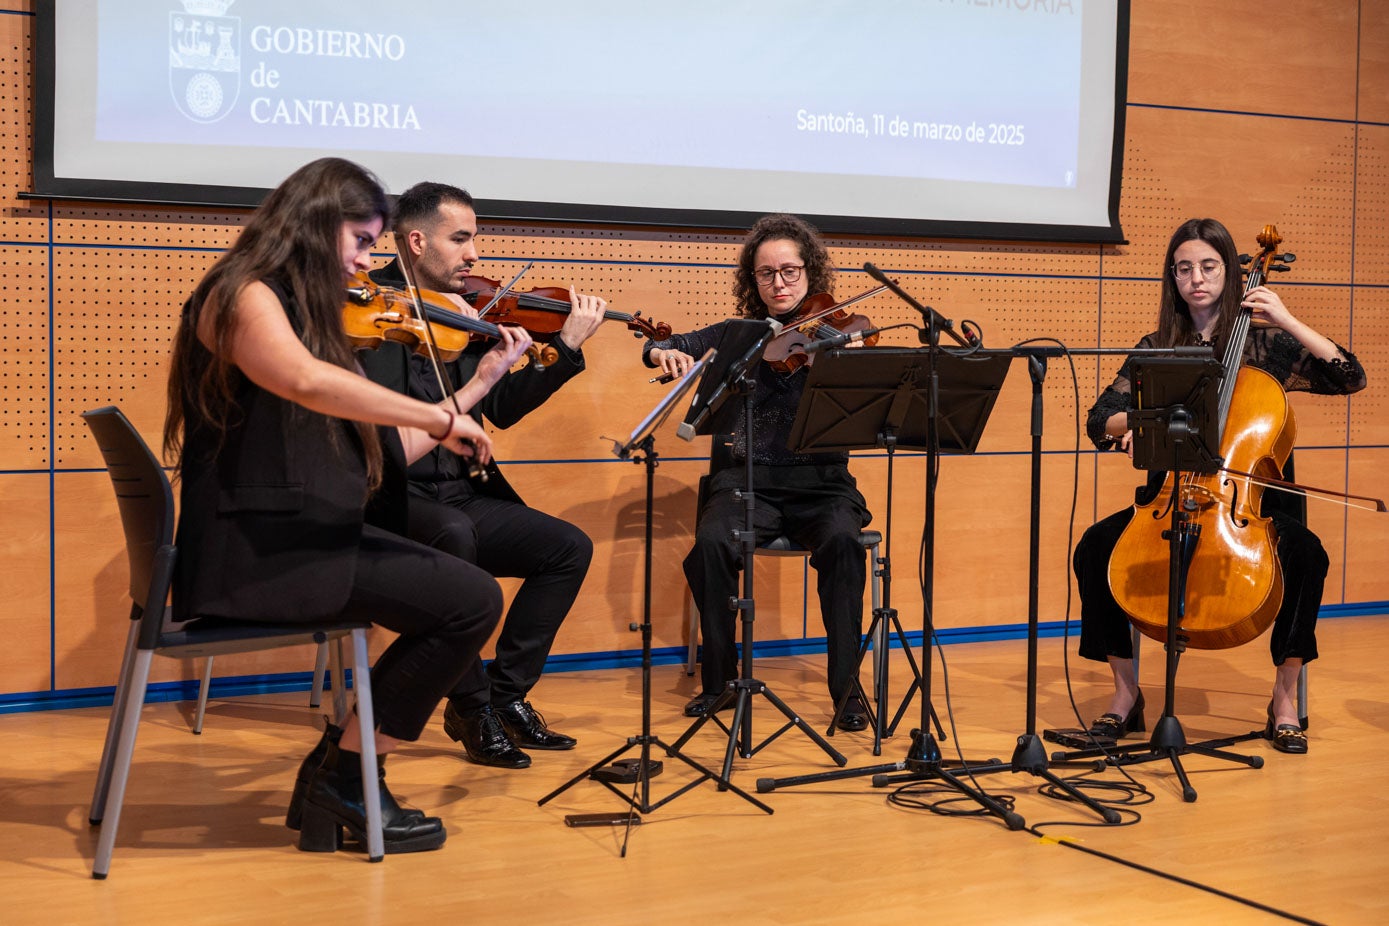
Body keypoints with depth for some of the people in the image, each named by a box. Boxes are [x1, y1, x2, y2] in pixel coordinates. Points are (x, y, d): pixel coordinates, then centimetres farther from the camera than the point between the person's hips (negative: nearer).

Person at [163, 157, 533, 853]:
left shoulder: (305, 312, 20)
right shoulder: (243, 295, -7)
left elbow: (386, 455, 17)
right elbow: (306, 381, -31)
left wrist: (481, 381, 17)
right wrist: (439, 416, -27)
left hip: (300, 540, 9)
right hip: (252, 554, -9)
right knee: (471, 600, -15)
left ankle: (335, 776, 6)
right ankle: (345, 781, -2)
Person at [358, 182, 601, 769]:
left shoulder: (461, 313, 14)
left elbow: (502, 409, 9)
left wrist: (567, 347, 1)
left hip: (458, 494, 8)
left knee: (569, 547, -4)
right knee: (453, 535, -36)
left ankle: (505, 695, 3)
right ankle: (471, 707, -19)